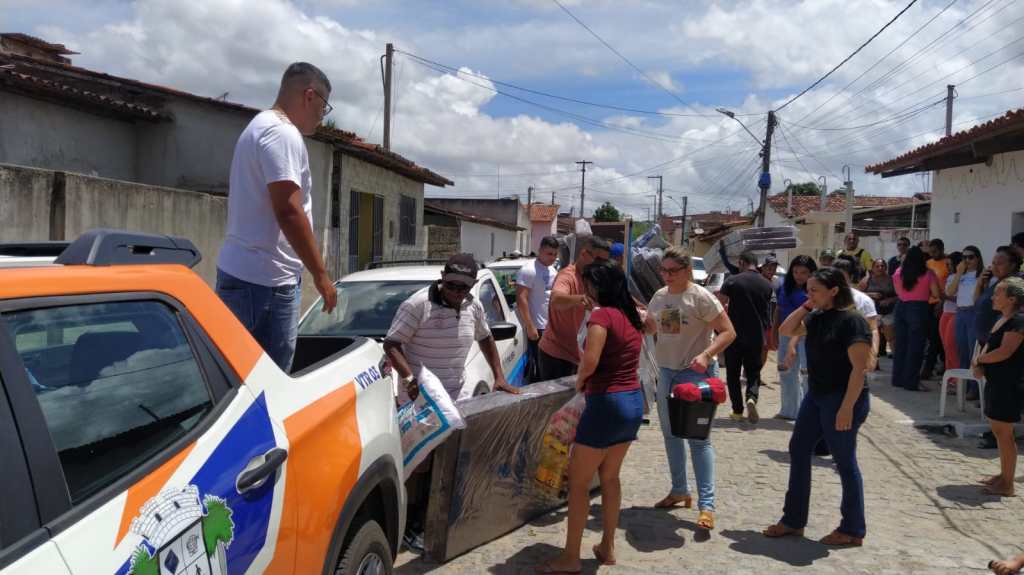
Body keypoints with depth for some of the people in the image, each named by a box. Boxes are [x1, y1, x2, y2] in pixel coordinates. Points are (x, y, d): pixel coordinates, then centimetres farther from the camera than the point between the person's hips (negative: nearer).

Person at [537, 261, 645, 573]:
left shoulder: (602, 315, -16)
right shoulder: (632, 316, 9)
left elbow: (590, 361, -25)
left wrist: (579, 381, -7)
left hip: (607, 404, -8)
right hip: (634, 402, 9)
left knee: (578, 482, 4)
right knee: (609, 477, 21)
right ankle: (607, 548, 30)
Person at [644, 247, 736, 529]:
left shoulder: (700, 297, -12)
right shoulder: (659, 296, 7)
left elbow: (728, 332, -13)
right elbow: (649, 327, 21)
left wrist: (706, 355, -27)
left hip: (696, 371, -7)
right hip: (666, 371, 7)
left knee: (697, 437, -9)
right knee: (670, 432, 14)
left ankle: (707, 505, -5)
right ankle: (679, 490, 30)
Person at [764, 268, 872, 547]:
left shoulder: (852, 321, -17)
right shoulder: (817, 318, 8)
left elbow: (859, 368, -20)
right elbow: (786, 330, 15)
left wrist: (847, 408, -24)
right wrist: (806, 307, 3)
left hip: (843, 398, -9)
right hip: (816, 395, 9)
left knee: (844, 462, 2)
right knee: (798, 451, 10)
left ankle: (853, 530, 17)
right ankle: (794, 519, 21)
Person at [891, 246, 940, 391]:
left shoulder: (898, 272, 3)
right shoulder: (928, 273, -8)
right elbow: (936, 294, -6)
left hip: (901, 307, 4)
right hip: (919, 309, -4)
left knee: (900, 344, 13)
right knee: (915, 347, 0)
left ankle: (898, 379, 19)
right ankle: (911, 382, 1)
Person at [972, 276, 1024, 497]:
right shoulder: (1002, 318, 13)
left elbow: (1004, 352, -24)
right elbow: (989, 344, 15)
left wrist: (980, 359, -7)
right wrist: (980, 365, -3)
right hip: (996, 381, 9)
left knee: (1004, 432, -4)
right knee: (997, 429, 16)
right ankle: (1004, 474, 28)